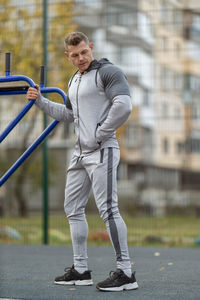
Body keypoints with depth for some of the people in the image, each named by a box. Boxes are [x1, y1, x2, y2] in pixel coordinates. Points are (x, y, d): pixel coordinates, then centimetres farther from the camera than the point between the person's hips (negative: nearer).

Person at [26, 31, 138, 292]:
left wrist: (100, 134, -17)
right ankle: (80, 270, 20)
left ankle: (125, 273, -8)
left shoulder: (107, 72, -9)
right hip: (80, 153, 10)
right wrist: (40, 101, 22)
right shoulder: (74, 81, 20)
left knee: (108, 209, -12)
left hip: (102, 152, -10)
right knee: (73, 208, 12)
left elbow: (123, 105, -23)